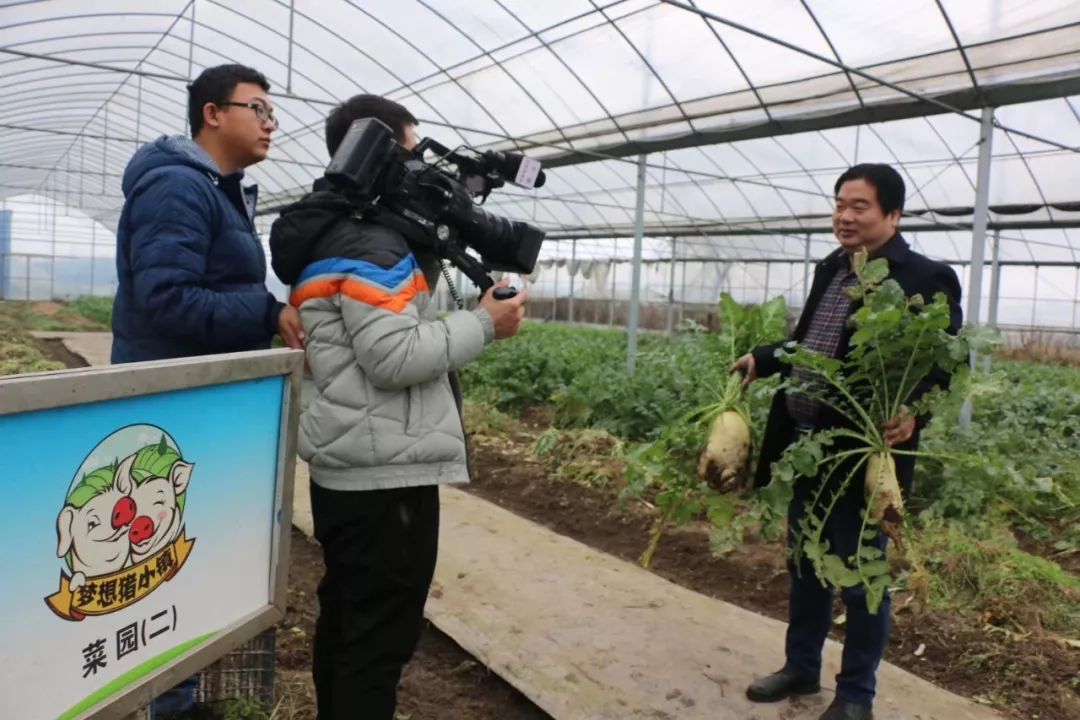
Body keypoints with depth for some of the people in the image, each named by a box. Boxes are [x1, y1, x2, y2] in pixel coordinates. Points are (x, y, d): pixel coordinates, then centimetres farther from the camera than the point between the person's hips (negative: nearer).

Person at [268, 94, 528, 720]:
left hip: (348, 466, 10)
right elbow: (395, 358, -22)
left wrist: (426, 257, 9)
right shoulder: (372, 244, -16)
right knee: (383, 634, 0)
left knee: (347, 619, 20)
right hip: (385, 472, -10)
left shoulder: (333, 234, 17)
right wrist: (482, 324, -12)